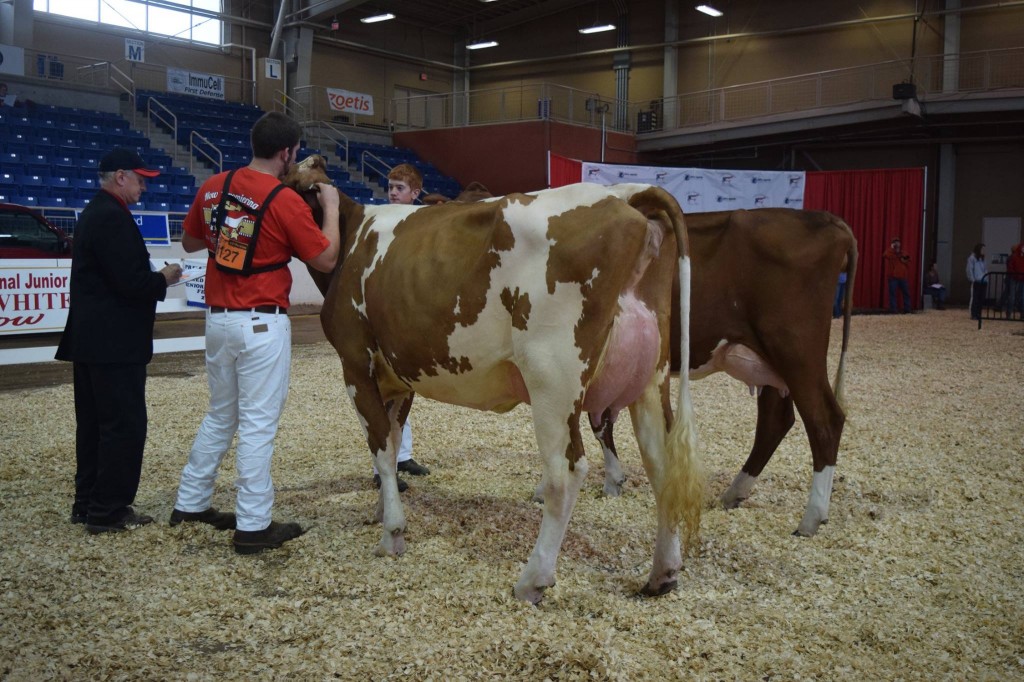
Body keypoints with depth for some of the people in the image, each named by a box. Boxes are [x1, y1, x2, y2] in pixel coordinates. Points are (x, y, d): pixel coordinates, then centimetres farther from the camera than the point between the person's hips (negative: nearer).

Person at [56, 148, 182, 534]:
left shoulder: (94, 213, 16)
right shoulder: (113, 217, -17)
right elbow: (131, 282, -24)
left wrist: (153, 277, 7)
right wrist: (164, 278, -6)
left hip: (91, 338, 11)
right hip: (114, 343, -11)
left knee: (94, 424, 15)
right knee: (124, 425, -4)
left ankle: (87, 504, 22)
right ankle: (108, 512, 2)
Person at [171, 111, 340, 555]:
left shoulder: (213, 187, 5)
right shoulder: (285, 201, -13)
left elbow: (189, 241, 18)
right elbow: (326, 260, -7)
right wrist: (331, 208, 4)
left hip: (217, 317, 7)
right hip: (262, 323, -7)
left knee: (220, 415, 21)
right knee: (258, 423, 0)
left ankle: (190, 505, 29)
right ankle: (253, 526, 7)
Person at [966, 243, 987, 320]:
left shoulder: (982, 259, 16)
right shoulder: (972, 258, -5)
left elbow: (985, 269, 19)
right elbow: (969, 270, -8)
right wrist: (973, 279, -12)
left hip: (983, 282, 7)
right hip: (976, 282, -6)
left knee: (981, 299, 5)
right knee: (975, 298, -4)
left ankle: (978, 314, 11)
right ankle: (973, 315, 0)